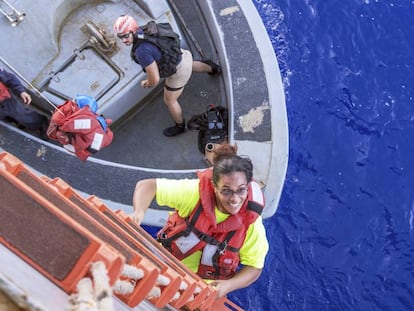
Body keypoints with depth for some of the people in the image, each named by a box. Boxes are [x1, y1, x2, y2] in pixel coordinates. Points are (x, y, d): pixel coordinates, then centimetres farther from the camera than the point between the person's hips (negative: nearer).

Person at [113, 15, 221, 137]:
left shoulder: (141, 51, -37)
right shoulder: (142, 30, -9)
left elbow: (155, 79, -30)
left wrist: (147, 84, -7)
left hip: (178, 71, -7)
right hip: (182, 55, 7)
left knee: (170, 100, 18)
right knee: (191, 66, 43)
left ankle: (180, 126, 43)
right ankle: (213, 68, 69)